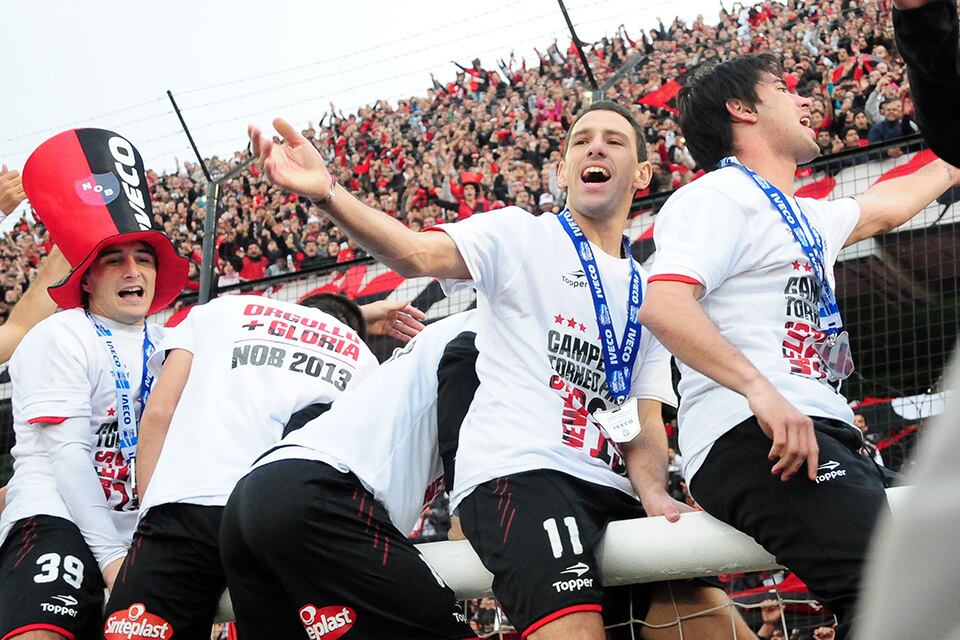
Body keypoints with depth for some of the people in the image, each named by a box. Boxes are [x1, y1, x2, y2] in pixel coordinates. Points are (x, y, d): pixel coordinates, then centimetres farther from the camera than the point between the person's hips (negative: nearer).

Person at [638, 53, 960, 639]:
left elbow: (885, 207, 52)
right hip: (750, 436, -9)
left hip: (821, 434, 10)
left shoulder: (805, 218, 31)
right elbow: (662, 305, -14)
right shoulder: (722, 195, 2)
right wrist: (760, 390, -24)